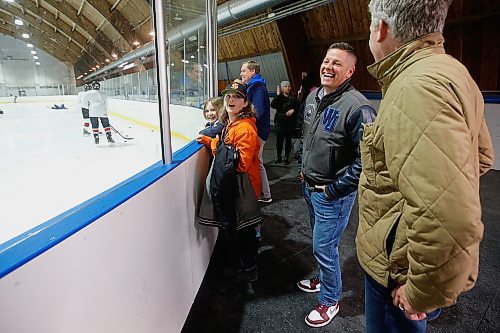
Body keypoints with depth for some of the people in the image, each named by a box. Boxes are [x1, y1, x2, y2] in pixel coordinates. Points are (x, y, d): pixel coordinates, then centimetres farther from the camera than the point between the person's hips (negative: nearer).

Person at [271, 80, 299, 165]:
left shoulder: (293, 98, 3)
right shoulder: (279, 97, 3)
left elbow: (298, 108, 8)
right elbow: (273, 105, -13)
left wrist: (293, 110, -12)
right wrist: (278, 95, -17)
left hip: (290, 122, 0)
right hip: (280, 122, 0)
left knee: (288, 140, 6)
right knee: (279, 140, 4)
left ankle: (286, 157, 17)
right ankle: (278, 157, 18)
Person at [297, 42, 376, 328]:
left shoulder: (357, 107, -23)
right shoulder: (313, 96, 5)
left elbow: (365, 159, -25)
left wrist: (333, 190, -19)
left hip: (333, 194, -8)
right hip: (310, 187, 8)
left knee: (324, 248, 4)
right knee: (322, 242, 24)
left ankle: (329, 300, 28)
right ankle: (324, 278, 48)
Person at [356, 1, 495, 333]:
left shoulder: (418, 87, -28)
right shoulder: (451, 72, 5)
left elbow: (449, 220, -38)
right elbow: (482, 155, 18)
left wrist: (423, 291, -23)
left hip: (400, 270, -9)